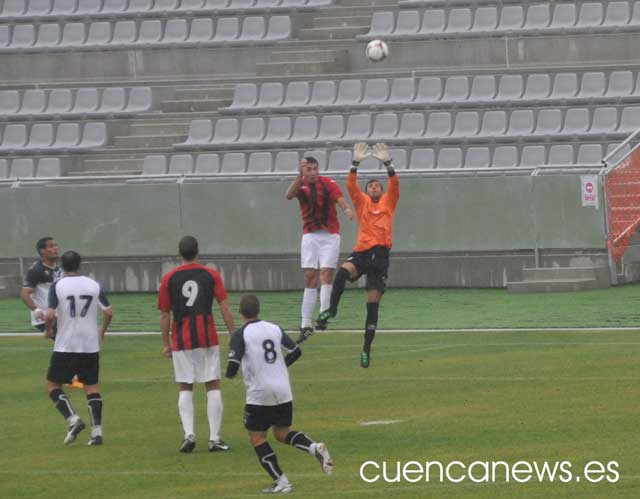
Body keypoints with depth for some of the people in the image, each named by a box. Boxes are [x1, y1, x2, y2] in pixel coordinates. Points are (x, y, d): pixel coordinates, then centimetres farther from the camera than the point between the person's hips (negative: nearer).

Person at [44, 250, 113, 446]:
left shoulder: (57, 286, -8)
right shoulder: (94, 285, 2)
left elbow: (50, 315, -16)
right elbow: (108, 312, 1)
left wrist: (48, 330, 4)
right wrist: (102, 332, 18)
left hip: (65, 346, -3)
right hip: (91, 345, 3)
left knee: (52, 384, 8)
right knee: (92, 387, 10)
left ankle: (73, 420, -10)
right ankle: (97, 432, 2)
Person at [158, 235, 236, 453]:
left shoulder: (169, 278, 2)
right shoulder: (211, 275, 1)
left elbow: (165, 315, 4)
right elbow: (225, 308, -2)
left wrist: (166, 343, 12)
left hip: (181, 341, 0)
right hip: (208, 338, 0)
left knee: (185, 388, 7)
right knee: (213, 386, 4)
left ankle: (189, 434, -9)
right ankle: (214, 438, -1)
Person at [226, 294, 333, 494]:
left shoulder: (241, 334, -10)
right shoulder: (275, 329, 6)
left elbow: (233, 366, -18)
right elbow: (296, 351, 12)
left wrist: (230, 373, 6)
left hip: (259, 395, -5)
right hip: (284, 392, 5)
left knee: (257, 438, 8)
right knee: (282, 433, 20)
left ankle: (280, 481, -1)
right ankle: (315, 448, -6)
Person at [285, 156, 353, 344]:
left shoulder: (328, 183, -3)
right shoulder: (301, 185, 1)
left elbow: (340, 198, -19)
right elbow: (289, 195, -20)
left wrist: (346, 209, -41)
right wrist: (300, 175, -32)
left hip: (330, 235, -2)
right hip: (310, 235, 2)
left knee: (325, 272, -15)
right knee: (310, 277, 0)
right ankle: (306, 324, 0)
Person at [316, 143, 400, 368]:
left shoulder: (388, 202, 15)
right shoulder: (362, 202, 16)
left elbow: (395, 184, 0)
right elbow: (351, 185, 3)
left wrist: (387, 163, -11)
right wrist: (356, 163, -7)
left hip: (380, 253, 0)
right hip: (361, 251, 0)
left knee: (373, 304, 0)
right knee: (343, 271, -35)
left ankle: (367, 349, 5)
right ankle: (331, 309, -27)